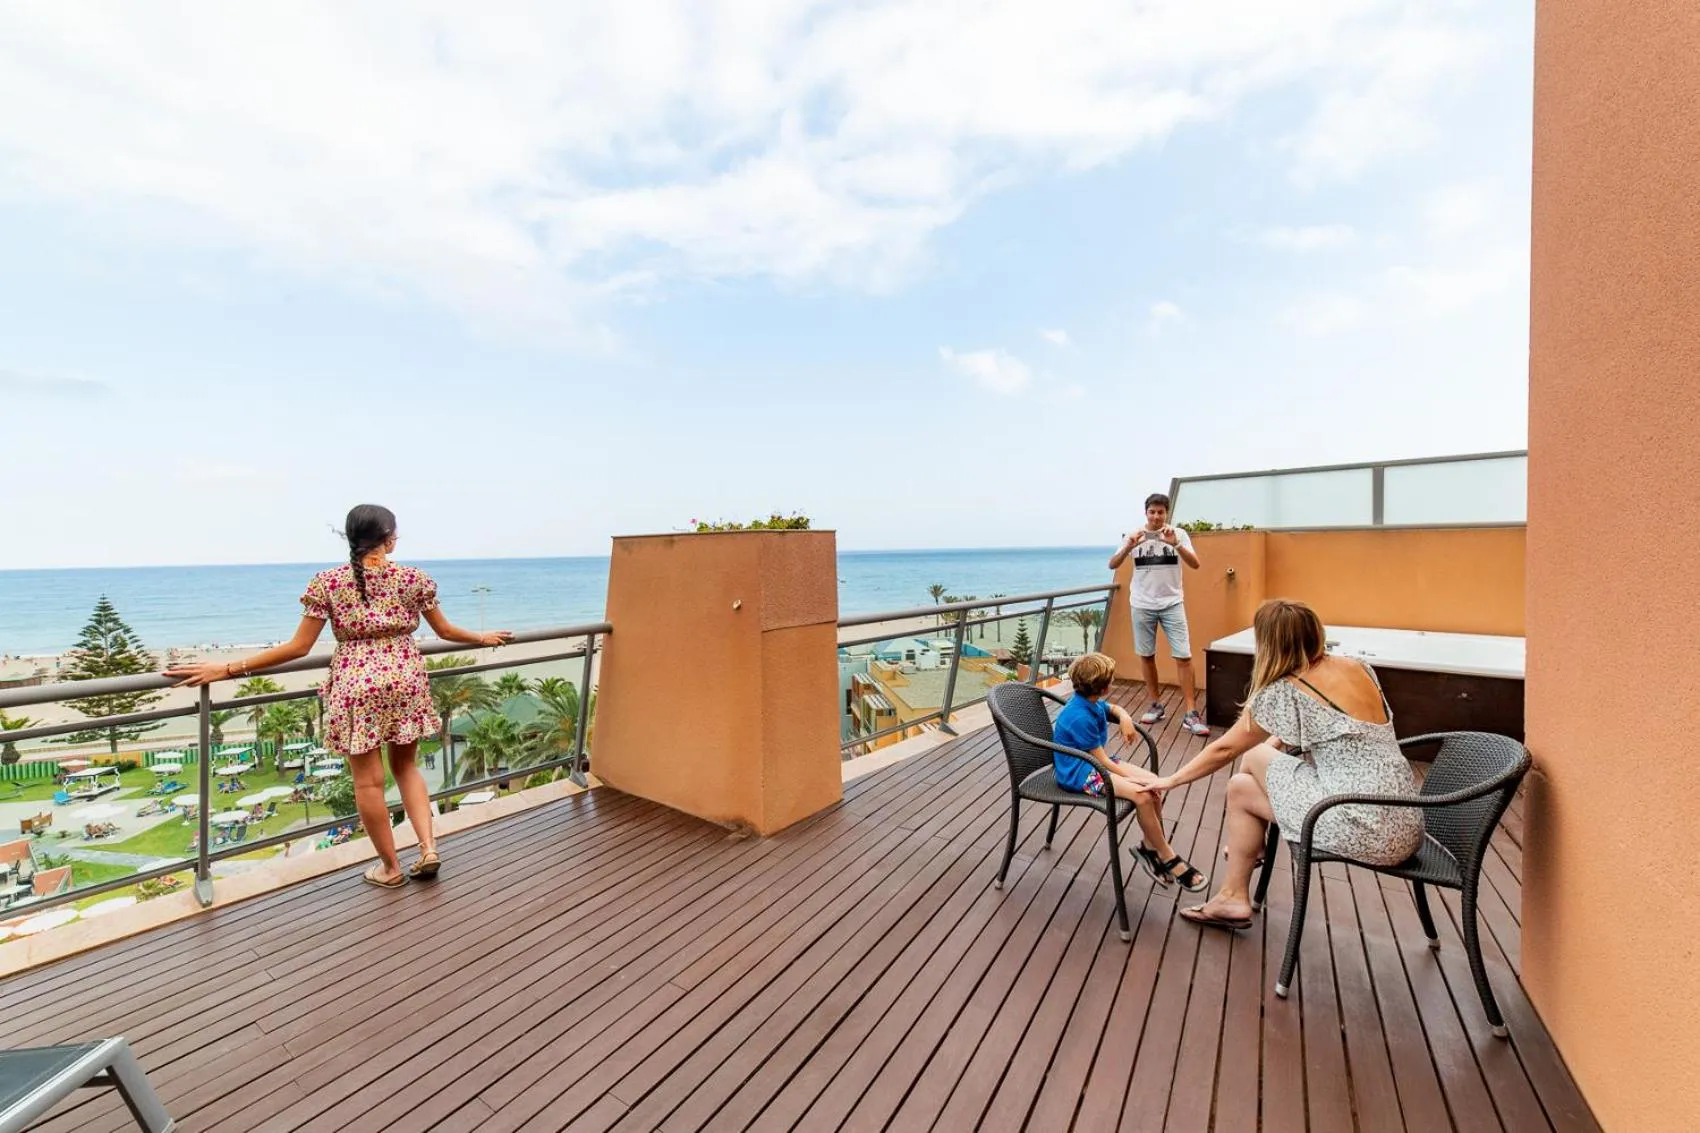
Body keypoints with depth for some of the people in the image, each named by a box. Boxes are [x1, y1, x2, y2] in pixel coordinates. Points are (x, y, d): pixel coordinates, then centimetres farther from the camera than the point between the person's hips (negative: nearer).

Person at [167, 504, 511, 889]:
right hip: (406, 679, 2)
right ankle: (428, 847, 11)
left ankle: (390, 867, 21)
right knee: (406, 766, 20)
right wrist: (484, 638, 22)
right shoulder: (413, 578, -3)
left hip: (357, 685, -2)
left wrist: (228, 669, 4)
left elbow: (299, 647, -5)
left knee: (368, 779, 10)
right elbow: (446, 631, 5)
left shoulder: (327, 582, -5)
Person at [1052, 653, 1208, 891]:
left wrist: (1125, 718, 2)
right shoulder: (1080, 717, -27)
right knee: (1142, 794, -23)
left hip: (1092, 762, 10)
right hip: (1078, 773, -10)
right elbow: (1101, 761, -22)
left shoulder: (1091, 703, 0)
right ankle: (1169, 859, -3)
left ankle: (1150, 847, 10)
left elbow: (1113, 708, 24)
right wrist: (1132, 778, -17)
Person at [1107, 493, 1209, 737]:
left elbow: (1195, 564, -10)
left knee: (1183, 656, -6)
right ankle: (1156, 705, 23)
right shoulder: (1135, 536, 0)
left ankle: (1191, 713, 0)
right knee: (1146, 655, 8)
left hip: (1172, 604, -1)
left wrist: (1175, 544, -25)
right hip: (1143, 605, 1)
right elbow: (1112, 565, -7)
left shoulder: (1178, 533, -2)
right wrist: (1128, 547, -24)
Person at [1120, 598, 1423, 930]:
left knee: (1241, 789, 11)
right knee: (1255, 754, 15)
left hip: (1365, 829, -7)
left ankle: (1234, 898, 25)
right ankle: (1248, 846, 39)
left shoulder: (1283, 693, -13)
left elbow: (1224, 750, -1)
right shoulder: (1357, 667, 5)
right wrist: (1282, 742, 23)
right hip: (1404, 821, 7)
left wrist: (1171, 780, 12)